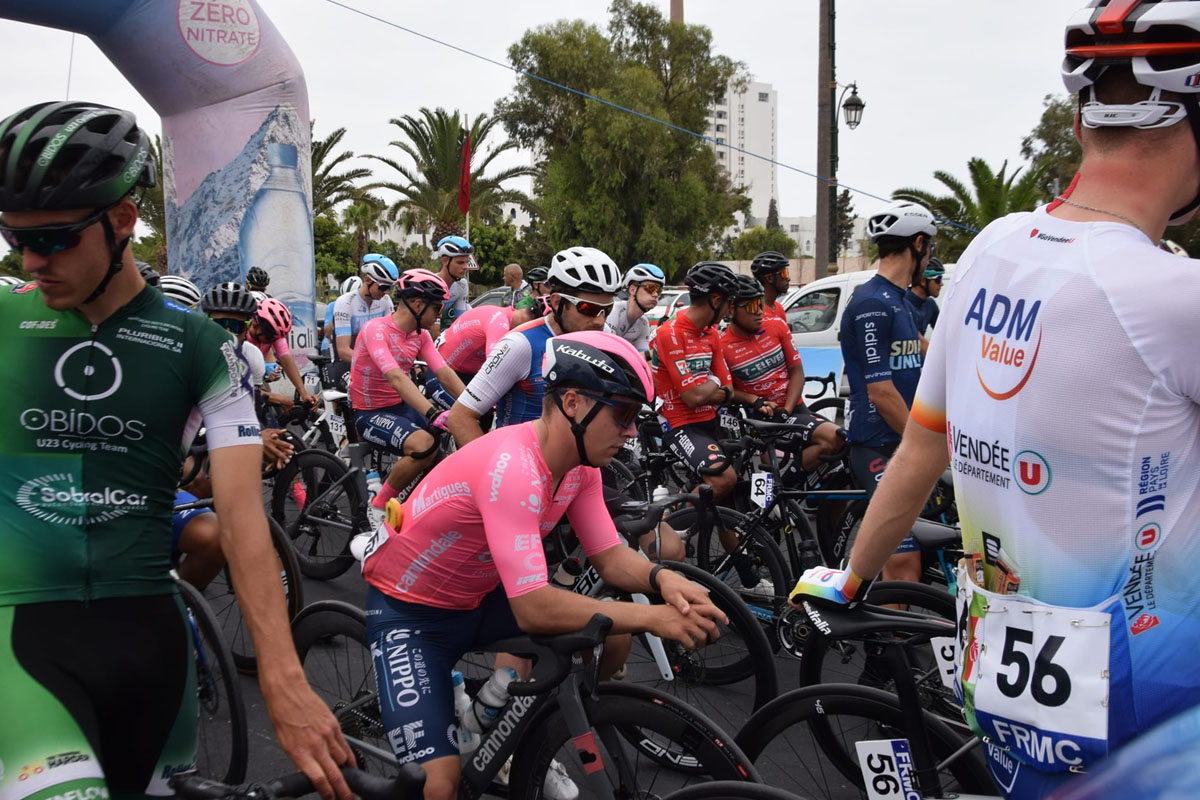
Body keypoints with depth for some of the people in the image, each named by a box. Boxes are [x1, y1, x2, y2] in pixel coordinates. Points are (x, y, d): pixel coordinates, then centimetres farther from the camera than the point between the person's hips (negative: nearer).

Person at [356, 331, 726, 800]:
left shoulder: (580, 464, -7)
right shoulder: (512, 468, -34)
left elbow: (610, 558, -3)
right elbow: (534, 610, -38)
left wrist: (661, 579, -25)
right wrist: (654, 619, -36)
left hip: (478, 598, 8)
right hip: (408, 610, -8)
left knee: (612, 634, -5)